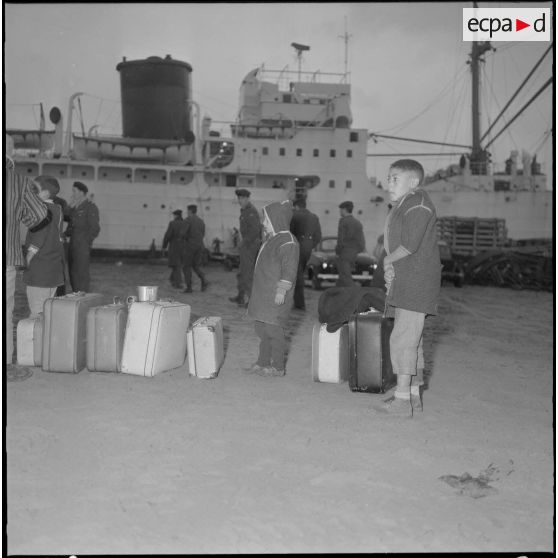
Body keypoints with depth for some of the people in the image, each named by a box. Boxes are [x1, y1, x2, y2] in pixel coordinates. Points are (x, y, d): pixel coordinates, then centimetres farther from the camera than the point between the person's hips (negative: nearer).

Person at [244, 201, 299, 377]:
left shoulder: (287, 242, -16)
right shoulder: (272, 239, 16)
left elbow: (289, 269, -21)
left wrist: (281, 290, -24)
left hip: (276, 297, -10)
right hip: (264, 295, 10)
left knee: (273, 330, -5)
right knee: (263, 330, 15)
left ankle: (278, 367, 4)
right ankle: (262, 362, 25)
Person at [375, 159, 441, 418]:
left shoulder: (418, 203, -12)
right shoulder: (402, 206, 20)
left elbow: (410, 245, -21)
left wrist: (388, 260, -5)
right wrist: (389, 268, -1)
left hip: (416, 281, -10)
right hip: (403, 281, 10)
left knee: (402, 338, -11)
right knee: (411, 339, 13)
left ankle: (402, 399, -8)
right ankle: (414, 394, 20)